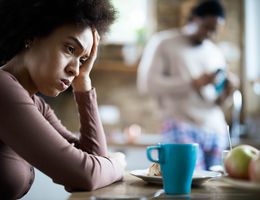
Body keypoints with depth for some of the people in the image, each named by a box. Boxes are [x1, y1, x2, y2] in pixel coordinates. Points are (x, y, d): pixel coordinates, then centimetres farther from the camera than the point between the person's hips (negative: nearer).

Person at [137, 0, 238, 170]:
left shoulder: (215, 53, 20)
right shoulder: (163, 42, 4)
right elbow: (147, 84, -9)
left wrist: (226, 93, -2)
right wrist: (194, 83, -15)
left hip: (216, 130, 5)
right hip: (181, 127, -5)